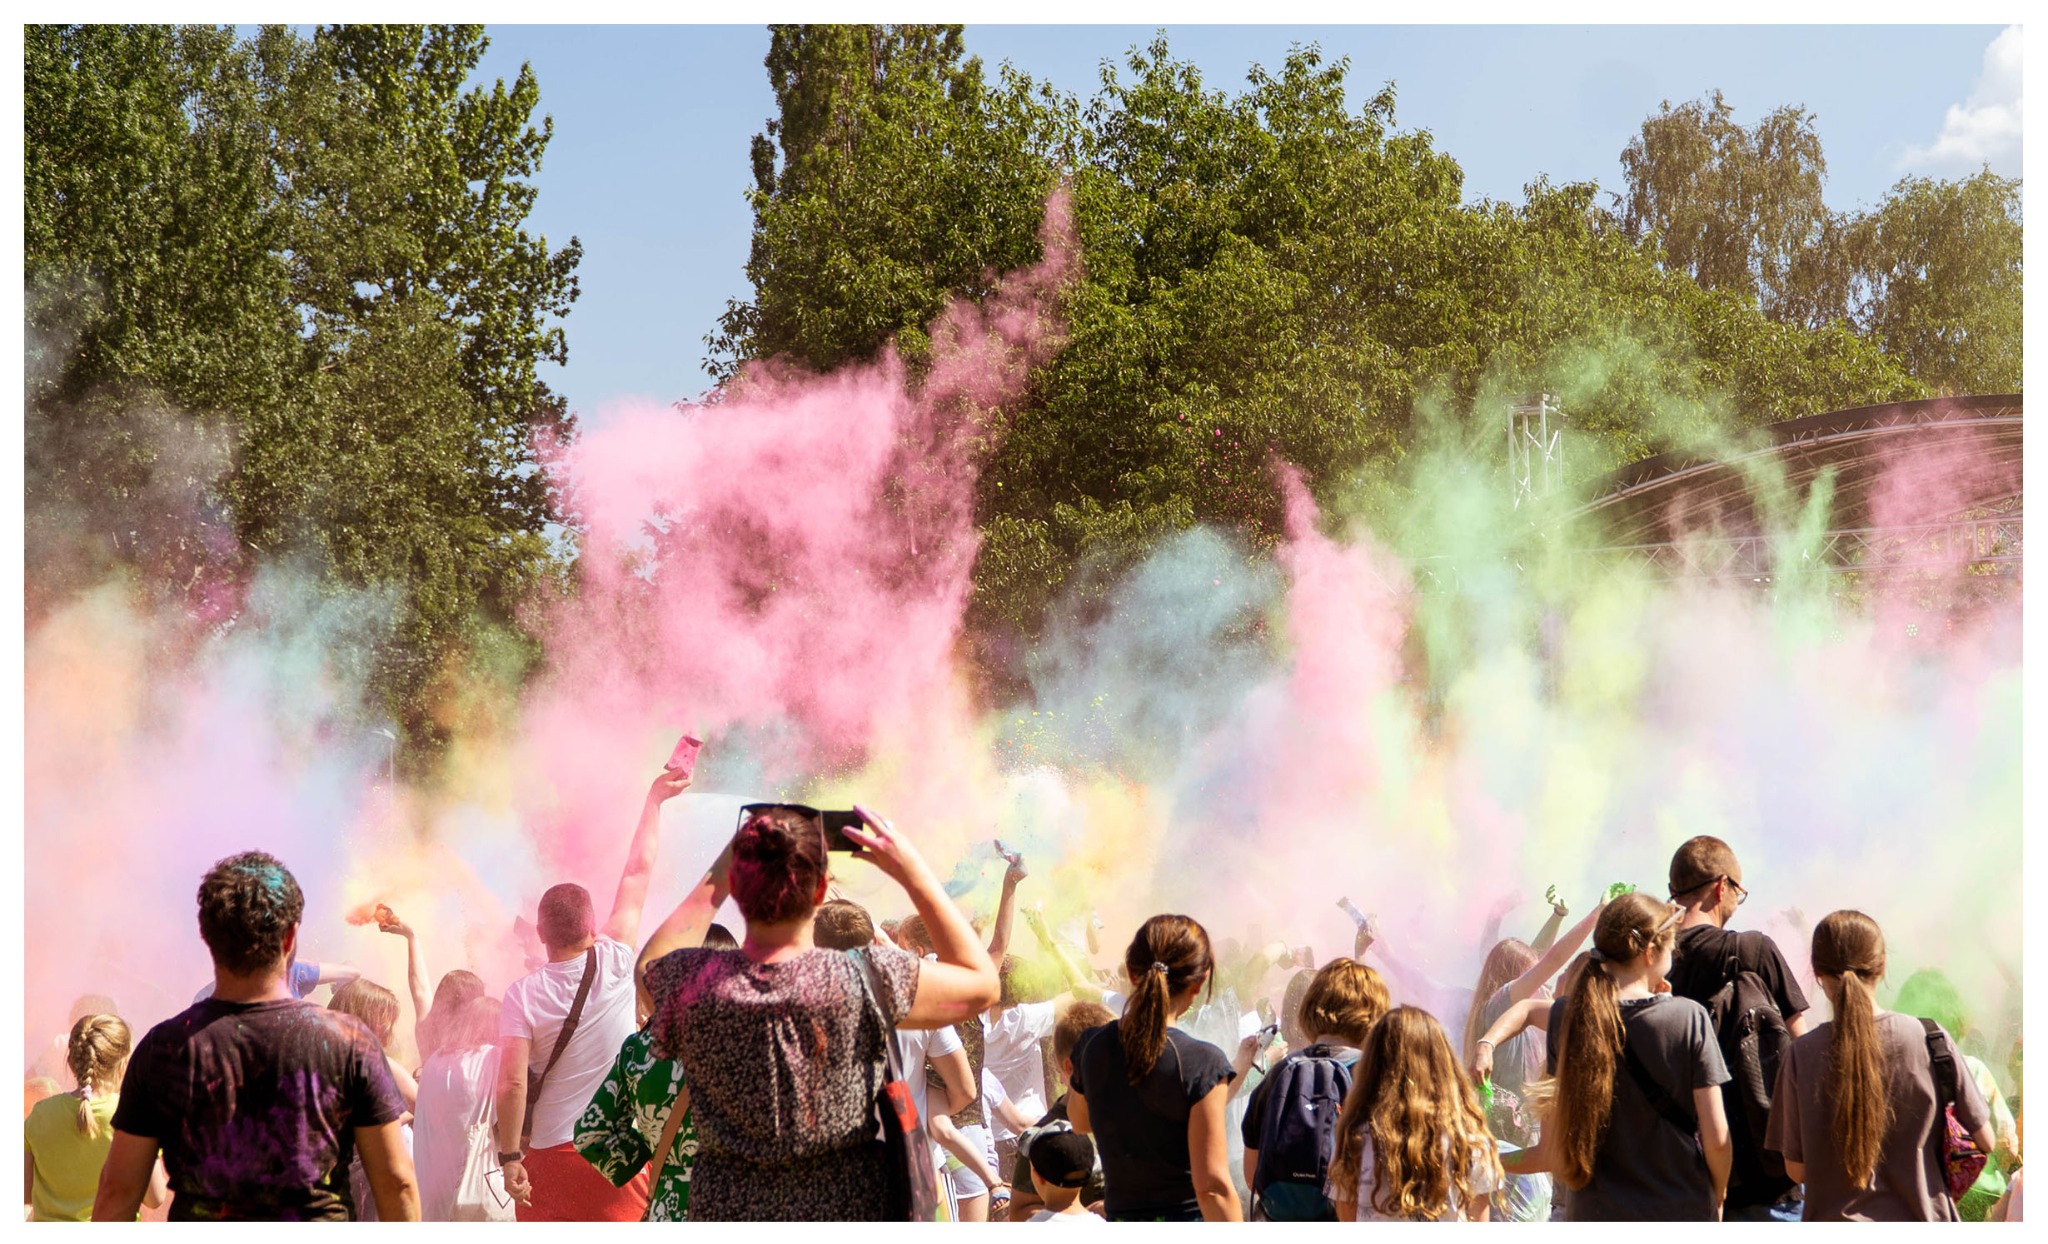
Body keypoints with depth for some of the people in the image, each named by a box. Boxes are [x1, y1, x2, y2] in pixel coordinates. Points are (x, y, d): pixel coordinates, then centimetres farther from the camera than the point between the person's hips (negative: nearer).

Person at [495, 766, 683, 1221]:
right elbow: (638, 871, 8)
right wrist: (655, 799, 18)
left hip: (550, 1157, -1)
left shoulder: (523, 994, -7)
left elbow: (511, 1084, -14)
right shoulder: (617, 963, -4)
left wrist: (510, 1157, -5)